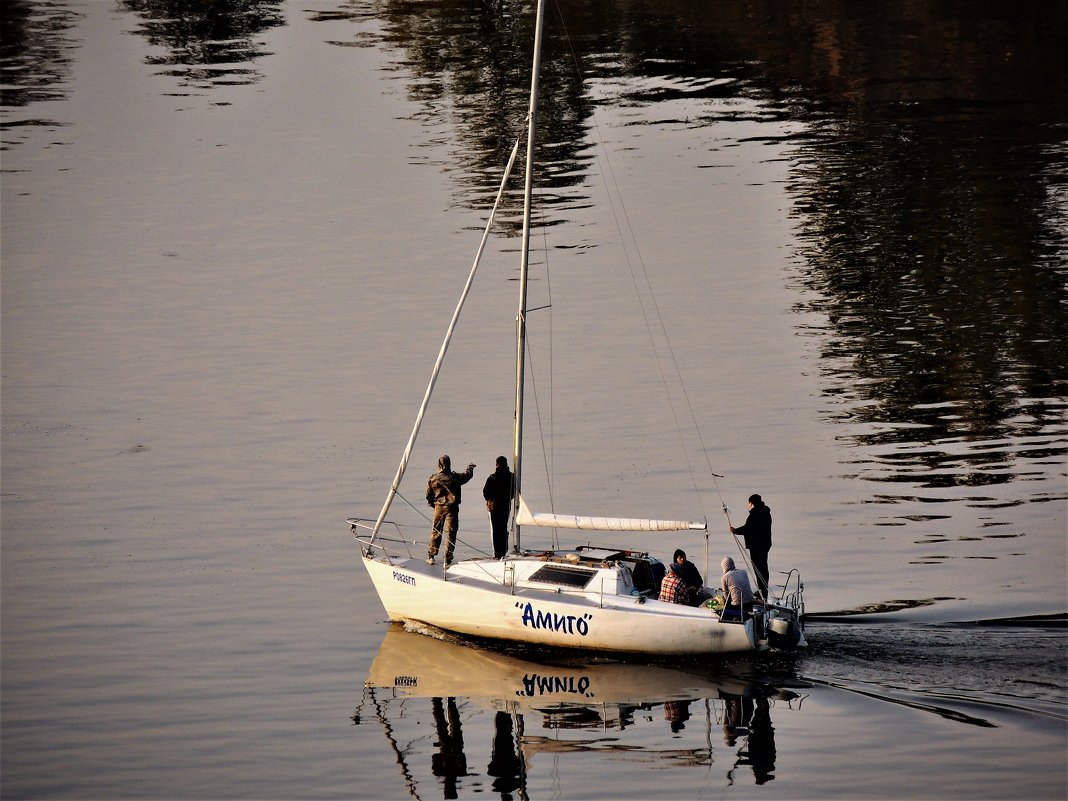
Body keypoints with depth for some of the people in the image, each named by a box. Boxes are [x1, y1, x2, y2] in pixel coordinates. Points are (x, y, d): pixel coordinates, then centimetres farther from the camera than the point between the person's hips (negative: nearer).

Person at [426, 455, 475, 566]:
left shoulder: (432, 479, -4)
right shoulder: (454, 477, -10)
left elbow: (428, 496, 5)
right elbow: (467, 475, 8)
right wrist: (470, 468, 30)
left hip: (438, 508, 2)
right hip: (452, 508, -2)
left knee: (435, 532, 12)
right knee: (450, 533, 2)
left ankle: (431, 557, 13)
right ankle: (448, 559, 2)